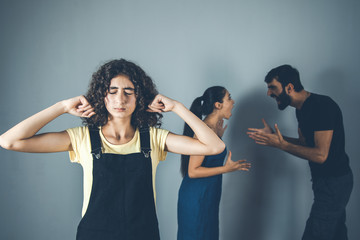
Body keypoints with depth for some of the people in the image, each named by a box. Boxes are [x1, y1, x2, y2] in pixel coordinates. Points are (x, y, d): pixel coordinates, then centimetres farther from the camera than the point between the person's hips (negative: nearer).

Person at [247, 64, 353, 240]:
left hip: (333, 184, -10)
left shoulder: (322, 106, -23)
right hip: (328, 181, 10)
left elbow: (320, 155, -26)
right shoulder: (302, 108, 8)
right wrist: (274, 136, 2)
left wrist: (281, 144, -20)